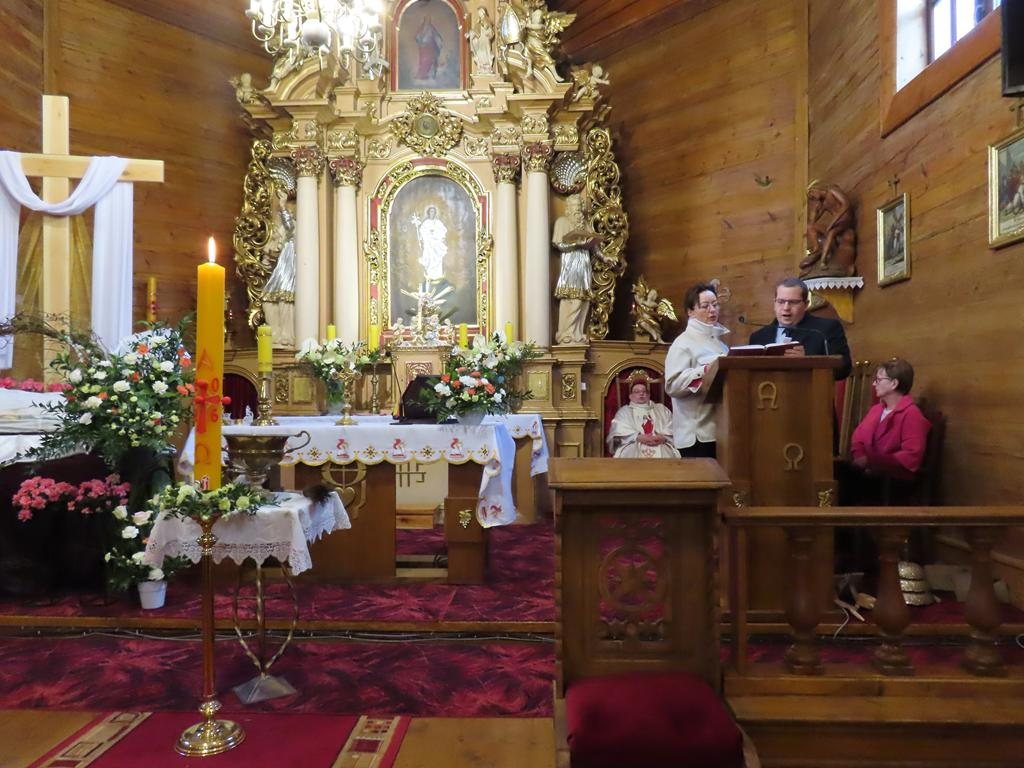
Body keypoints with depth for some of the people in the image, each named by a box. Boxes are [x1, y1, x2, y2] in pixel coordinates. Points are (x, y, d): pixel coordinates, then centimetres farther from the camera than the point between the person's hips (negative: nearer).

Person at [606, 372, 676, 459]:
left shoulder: (661, 409, 31)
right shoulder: (624, 411, 25)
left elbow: (671, 428, 14)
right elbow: (620, 431, 5)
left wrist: (663, 437, -10)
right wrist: (639, 437, -13)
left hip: (661, 447, 2)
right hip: (634, 448, -2)